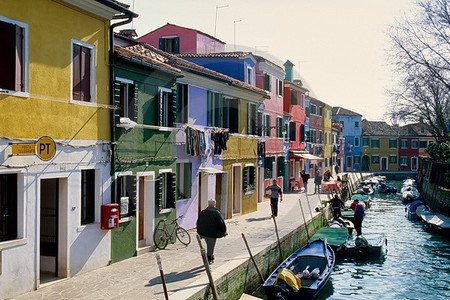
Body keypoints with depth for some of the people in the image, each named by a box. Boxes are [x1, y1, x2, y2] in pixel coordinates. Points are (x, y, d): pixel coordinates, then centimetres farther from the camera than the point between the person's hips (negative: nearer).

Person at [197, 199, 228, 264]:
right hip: (212, 234, -6)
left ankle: (211, 258, 33)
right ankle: (209, 260, 8)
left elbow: (198, 223, 13)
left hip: (203, 233, 6)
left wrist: (200, 232, 22)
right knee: (210, 247, 4)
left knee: (209, 246, 22)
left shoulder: (202, 212, 6)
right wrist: (224, 231, 1)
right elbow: (221, 223, -11)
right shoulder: (216, 213, -12)